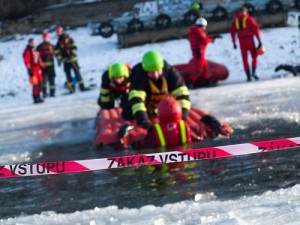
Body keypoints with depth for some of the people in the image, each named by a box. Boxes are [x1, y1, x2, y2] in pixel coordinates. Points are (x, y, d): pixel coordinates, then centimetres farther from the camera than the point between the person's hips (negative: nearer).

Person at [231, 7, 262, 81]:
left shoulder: (236, 20, 9)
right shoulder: (249, 19, -1)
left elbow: (232, 32, 8)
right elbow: (256, 28, -9)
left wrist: (234, 43, 14)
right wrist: (259, 40, -7)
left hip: (241, 42, 2)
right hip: (250, 40, -2)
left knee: (245, 59, 9)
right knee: (254, 56, 12)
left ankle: (248, 76, 3)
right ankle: (253, 72, -6)